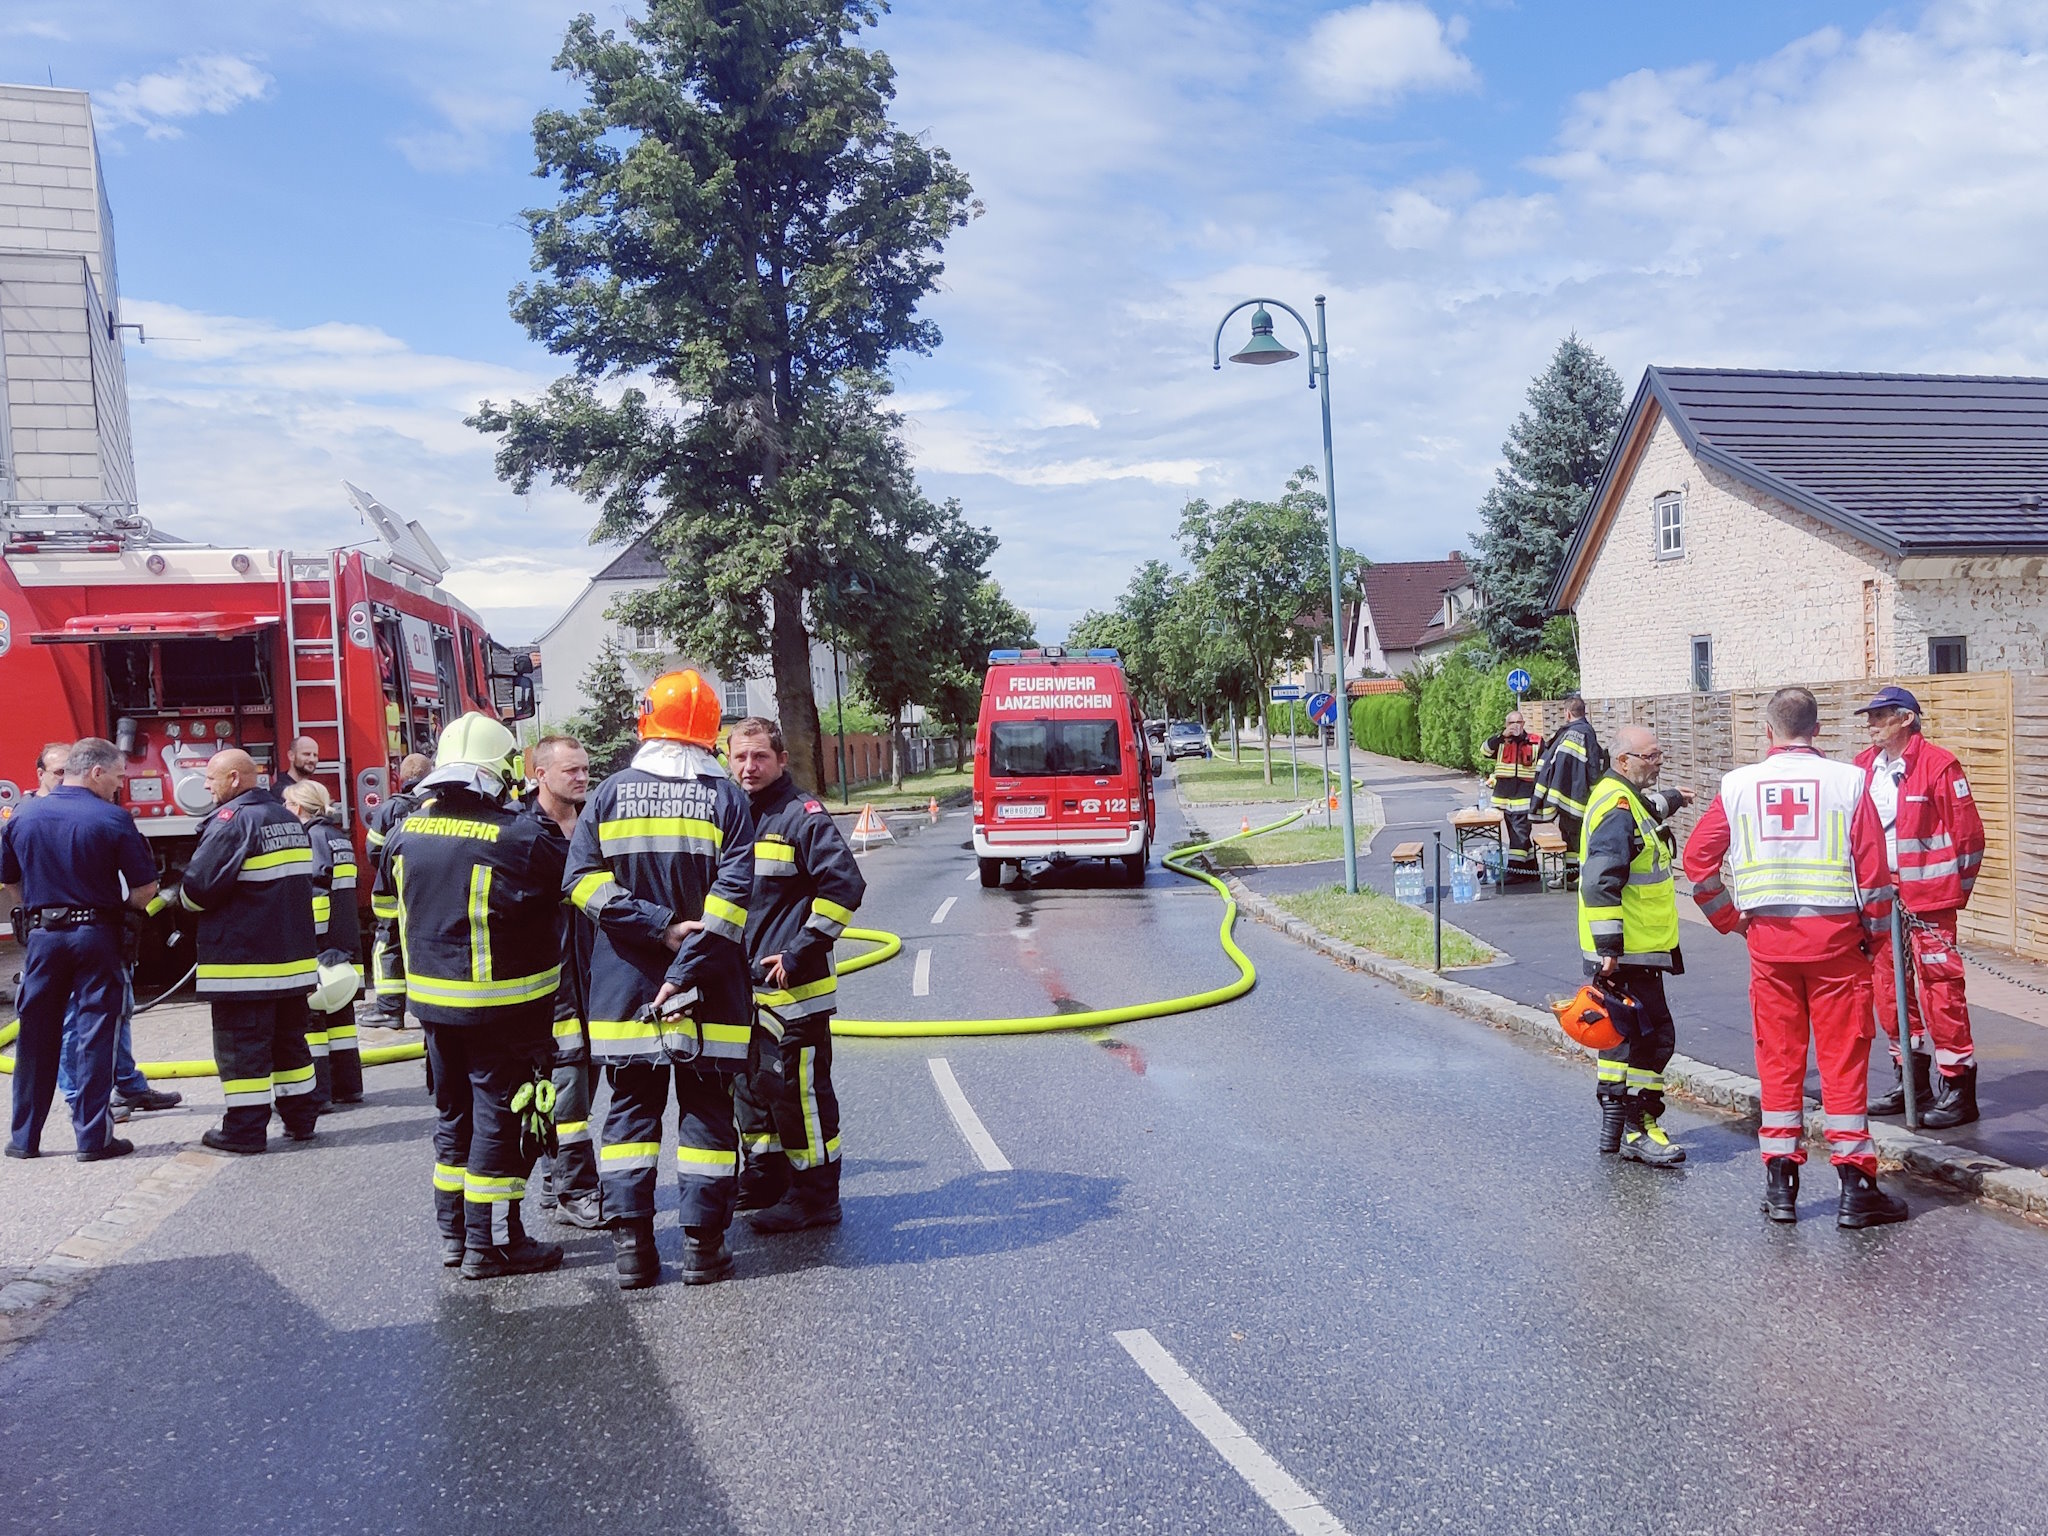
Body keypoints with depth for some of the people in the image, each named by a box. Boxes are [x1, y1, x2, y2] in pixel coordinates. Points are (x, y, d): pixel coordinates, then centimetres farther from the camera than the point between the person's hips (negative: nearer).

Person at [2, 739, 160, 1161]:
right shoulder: (114, 820, -10)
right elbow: (145, 889, -9)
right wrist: (122, 907, 11)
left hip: (41, 935, 4)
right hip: (97, 934, -4)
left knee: (36, 1036, 13)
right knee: (95, 1036, 2)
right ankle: (92, 1137, 3)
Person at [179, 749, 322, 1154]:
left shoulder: (232, 820, -14)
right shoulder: (289, 819, 13)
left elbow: (199, 887, -18)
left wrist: (183, 898, 3)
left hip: (243, 961, -8)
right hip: (294, 954, 8)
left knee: (242, 1045, 0)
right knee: (290, 1038, 15)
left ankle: (246, 1128, 4)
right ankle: (299, 1117, 21)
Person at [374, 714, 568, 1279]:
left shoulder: (405, 833, 1)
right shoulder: (519, 838, -21)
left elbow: (385, 903, 16)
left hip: (432, 999, 7)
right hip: (503, 1006, -6)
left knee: (453, 1112, 19)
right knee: (499, 1116, 3)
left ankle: (453, 1233, 27)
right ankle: (491, 1244, 9)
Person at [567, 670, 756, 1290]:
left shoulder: (611, 793, 1)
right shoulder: (727, 797, -4)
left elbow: (584, 880, -7)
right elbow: (731, 894, -14)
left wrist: (658, 926, -10)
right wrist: (688, 968, -15)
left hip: (625, 991, 1)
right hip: (709, 994, -1)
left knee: (632, 1108, 11)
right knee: (706, 1109, 8)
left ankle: (631, 1243, 10)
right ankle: (703, 1244, 10)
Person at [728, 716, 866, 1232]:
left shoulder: (803, 815, -11)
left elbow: (844, 885, -18)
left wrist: (800, 953, -18)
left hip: (794, 986, -8)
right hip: (745, 986, 8)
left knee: (799, 1090, -2)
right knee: (752, 1084, 18)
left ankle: (815, 1197, 9)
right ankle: (765, 1180, 34)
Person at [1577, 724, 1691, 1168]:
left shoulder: (1627, 799, 13)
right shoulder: (1616, 808, -20)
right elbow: (1600, 882, -28)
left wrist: (1670, 798, 59)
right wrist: (1609, 946, -30)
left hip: (1627, 949, 11)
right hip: (1628, 951, -11)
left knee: (1624, 1033, 16)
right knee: (1651, 1036, -7)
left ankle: (1612, 1125, 25)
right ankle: (1638, 1131, 1)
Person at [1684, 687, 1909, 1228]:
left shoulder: (1738, 784, 1)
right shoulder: (1849, 781, -4)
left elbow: (1698, 858, 2)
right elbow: (1874, 867, -5)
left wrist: (1730, 919, 12)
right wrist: (1874, 932, 7)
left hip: (1769, 939, 2)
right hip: (1836, 937, -1)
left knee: (1778, 1057, 10)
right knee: (1844, 1059, 4)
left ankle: (1780, 1183, 15)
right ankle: (1855, 1188, 8)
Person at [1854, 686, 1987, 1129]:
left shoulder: (1938, 765, -11)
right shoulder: (1864, 766, 8)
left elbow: (1969, 833, -8)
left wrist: (1953, 891, -4)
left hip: (1928, 901, -7)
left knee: (1940, 991, -5)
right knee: (1890, 990, 12)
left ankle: (1958, 1088, 5)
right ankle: (1910, 1084, 24)